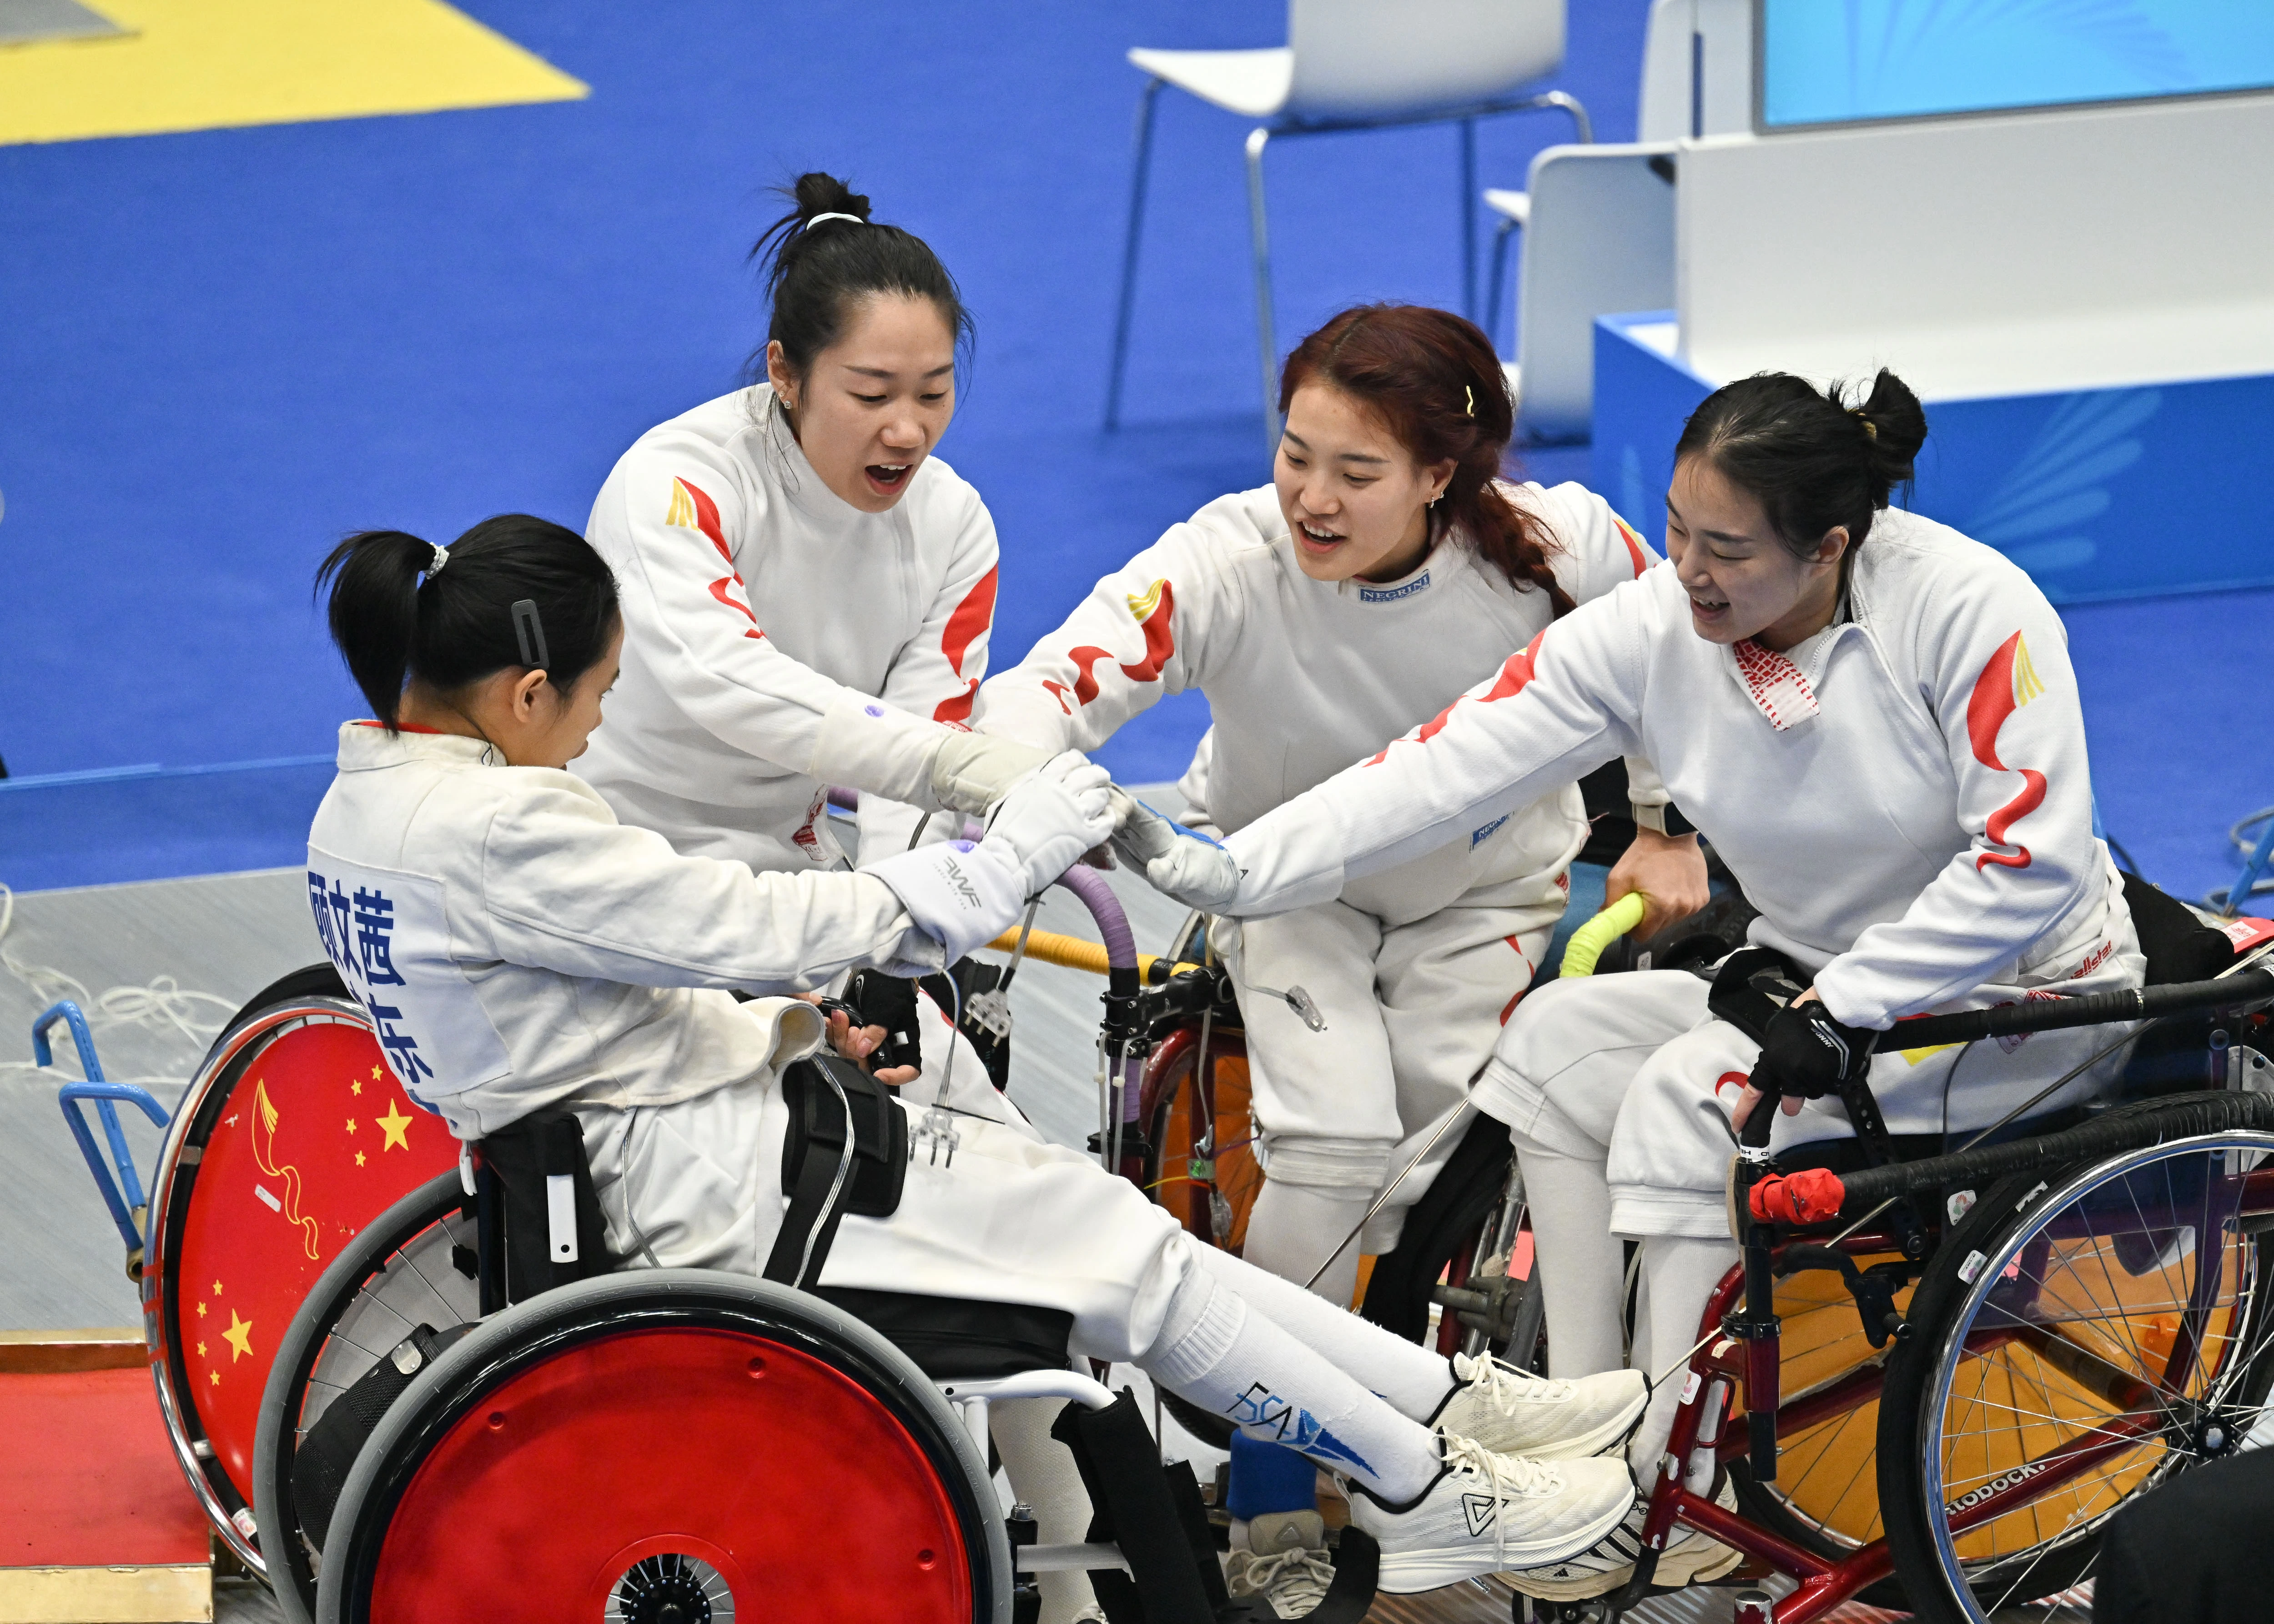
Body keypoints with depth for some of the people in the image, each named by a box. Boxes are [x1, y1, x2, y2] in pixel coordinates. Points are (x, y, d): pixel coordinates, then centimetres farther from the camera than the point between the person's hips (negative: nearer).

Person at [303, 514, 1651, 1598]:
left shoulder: (368, 799, 5)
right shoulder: (493, 832, -27)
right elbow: (760, 930, -22)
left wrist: (779, 1032, 8)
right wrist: (1003, 863, -12)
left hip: (609, 1149, 10)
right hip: (694, 1181, -10)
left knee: (1097, 1220, 8)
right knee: (1106, 1237, 0)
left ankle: (1453, 1403, 10)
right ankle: (1429, 1489, 12)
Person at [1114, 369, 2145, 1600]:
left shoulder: (1967, 608, -24)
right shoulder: (1650, 630, -10)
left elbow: (2033, 861, -25)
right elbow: (1444, 770, -13)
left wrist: (1844, 1014, -27)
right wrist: (1222, 872, -22)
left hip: (2027, 995, -7)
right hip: (1812, 979, 7)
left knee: (1696, 1095, -25)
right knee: (1559, 1040, -9)